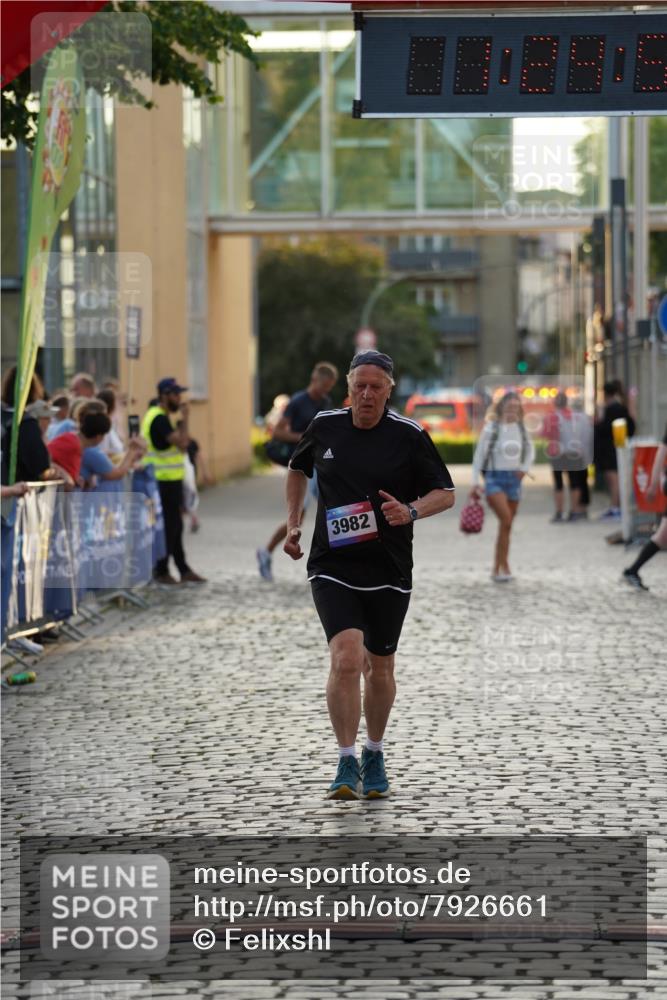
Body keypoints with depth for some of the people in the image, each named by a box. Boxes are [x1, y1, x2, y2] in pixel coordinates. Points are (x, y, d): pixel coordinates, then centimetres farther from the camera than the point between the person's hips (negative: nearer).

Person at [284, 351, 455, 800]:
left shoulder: (409, 436, -5)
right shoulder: (324, 426, 2)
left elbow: (446, 493, -1)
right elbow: (298, 468, 22)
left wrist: (410, 511, -20)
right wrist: (293, 523, 13)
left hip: (389, 572, 0)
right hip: (333, 567, 0)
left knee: (380, 667, 12)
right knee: (346, 658, -19)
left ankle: (375, 755, 34)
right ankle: (347, 764, -12)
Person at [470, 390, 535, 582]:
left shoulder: (520, 428, 6)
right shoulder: (491, 428, -6)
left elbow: (530, 450, 22)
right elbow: (479, 455, -4)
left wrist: (524, 468, 3)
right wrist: (475, 483, -8)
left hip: (514, 480, 5)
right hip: (494, 478, -5)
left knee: (506, 526, 7)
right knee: (506, 520, -22)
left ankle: (496, 571, 16)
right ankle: (505, 566, -17)